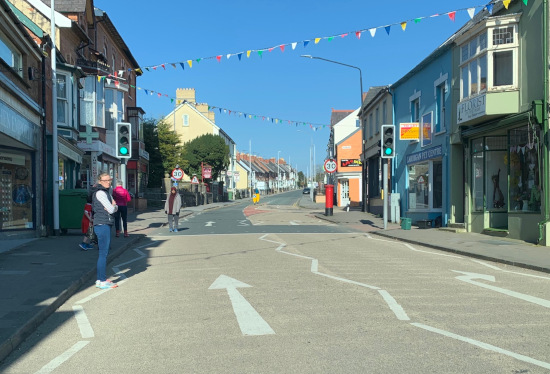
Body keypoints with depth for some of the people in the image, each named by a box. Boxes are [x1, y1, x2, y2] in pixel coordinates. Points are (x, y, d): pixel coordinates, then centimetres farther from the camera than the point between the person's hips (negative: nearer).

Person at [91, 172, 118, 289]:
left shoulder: (106, 192, 18)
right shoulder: (100, 193, -12)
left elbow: (115, 208, 14)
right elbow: (111, 209, -16)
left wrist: (113, 206, -7)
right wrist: (113, 206, 4)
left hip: (106, 224, 10)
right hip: (102, 224, -10)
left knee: (103, 252, 13)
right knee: (103, 253, -8)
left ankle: (100, 279, 20)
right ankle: (102, 281, -5)